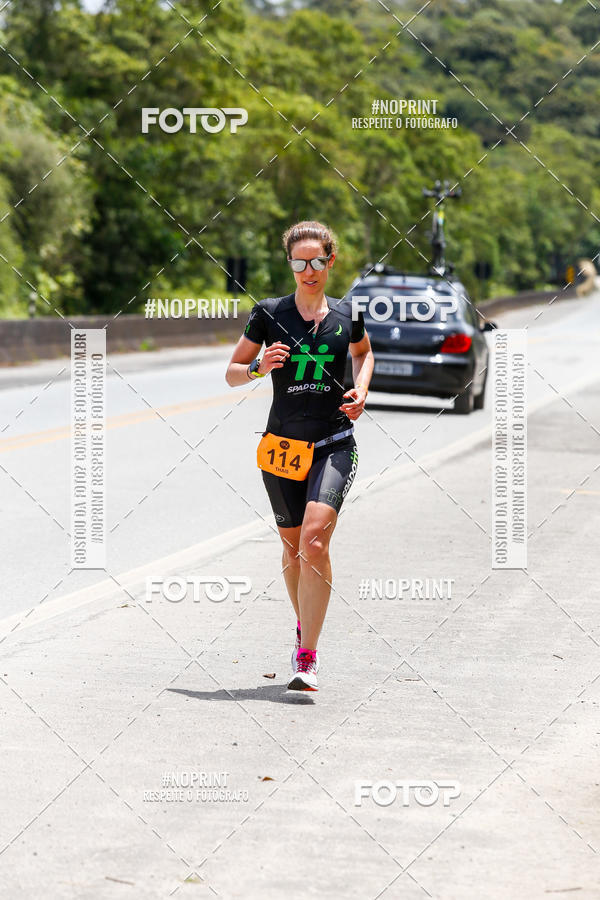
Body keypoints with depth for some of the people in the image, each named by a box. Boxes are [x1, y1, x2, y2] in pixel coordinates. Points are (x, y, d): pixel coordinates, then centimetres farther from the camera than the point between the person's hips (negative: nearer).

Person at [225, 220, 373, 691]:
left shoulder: (348, 314, 2)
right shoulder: (269, 313, -1)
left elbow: (364, 352, 25)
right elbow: (232, 374, 5)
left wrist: (361, 391, 6)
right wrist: (259, 366, -16)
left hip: (334, 445, -1)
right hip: (283, 444, 1)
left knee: (314, 539, -19)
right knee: (293, 545, 12)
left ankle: (306, 660, -20)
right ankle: (305, 628, 40)